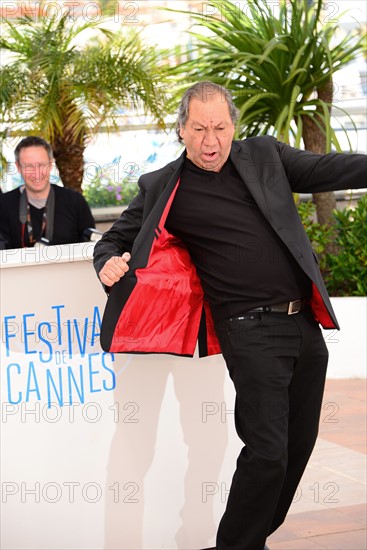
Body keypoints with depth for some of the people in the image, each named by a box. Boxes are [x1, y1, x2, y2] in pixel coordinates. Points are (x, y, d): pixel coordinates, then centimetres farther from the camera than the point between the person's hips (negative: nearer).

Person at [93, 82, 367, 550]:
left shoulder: (264, 155, 9)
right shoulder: (163, 188, 2)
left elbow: (325, 170, 10)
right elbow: (116, 239, 10)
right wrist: (111, 263, -12)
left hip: (305, 323, 5)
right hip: (250, 331, -5)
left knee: (299, 442, 13)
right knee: (268, 451, -11)